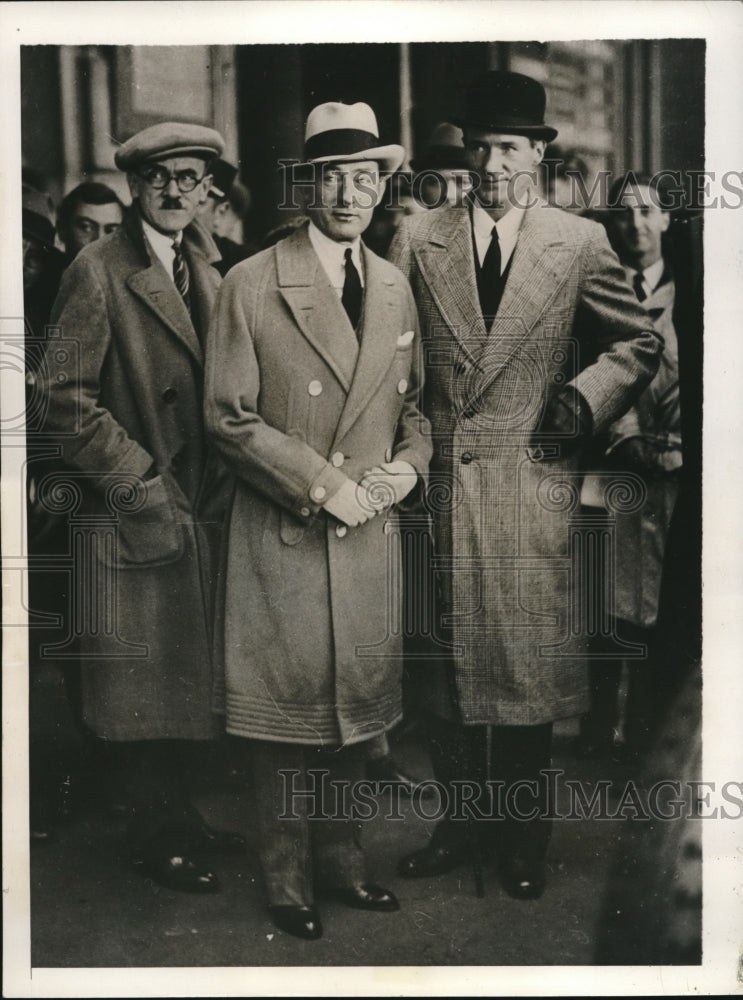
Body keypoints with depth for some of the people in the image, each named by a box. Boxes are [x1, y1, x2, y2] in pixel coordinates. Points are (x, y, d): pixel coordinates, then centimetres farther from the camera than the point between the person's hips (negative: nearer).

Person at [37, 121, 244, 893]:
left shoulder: (204, 268, 12)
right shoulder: (99, 272, -10)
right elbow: (66, 400, -15)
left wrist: (216, 485, 6)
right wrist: (138, 480, -15)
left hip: (198, 511, 7)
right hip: (133, 517, -7)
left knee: (184, 677, 16)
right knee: (142, 683, 4)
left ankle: (178, 817, 32)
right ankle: (156, 836, 20)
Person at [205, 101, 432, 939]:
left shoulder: (395, 288, 11)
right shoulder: (251, 285, -6)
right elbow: (229, 418, -9)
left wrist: (407, 465, -3)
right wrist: (324, 486, -14)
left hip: (371, 533, 5)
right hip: (282, 535, -5)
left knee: (355, 705, 13)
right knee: (287, 706, 5)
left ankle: (339, 856, 32)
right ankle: (288, 878, 23)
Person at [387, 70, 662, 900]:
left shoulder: (580, 243, 5)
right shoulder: (417, 240, 7)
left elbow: (639, 342, 11)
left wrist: (586, 395, -4)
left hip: (530, 484, -1)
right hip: (439, 483, 2)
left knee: (527, 661, 4)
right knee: (444, 663, 8)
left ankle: (522, 837, 23)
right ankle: (461, 821, 27)